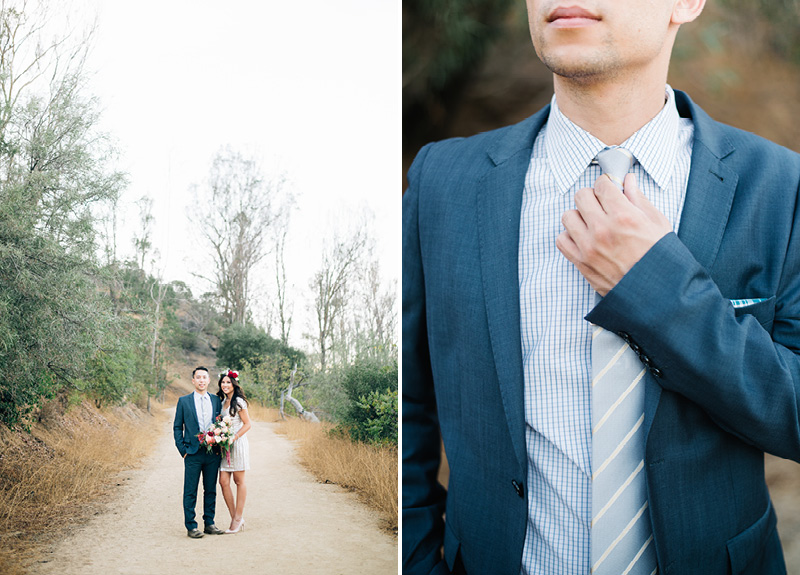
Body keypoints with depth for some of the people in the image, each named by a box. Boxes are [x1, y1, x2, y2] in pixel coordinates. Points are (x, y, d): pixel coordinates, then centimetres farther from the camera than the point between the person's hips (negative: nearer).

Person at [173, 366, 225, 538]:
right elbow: (177, 427, 5)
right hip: (193, 453, -2)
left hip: (213, 453, 3)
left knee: (211, 491, 9)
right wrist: (182, 450, -4)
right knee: (190, 492, 0)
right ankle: (191, 526, 6)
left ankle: (209, 524, 18)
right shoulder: (184, 401, 3)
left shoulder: (216, 400, 9)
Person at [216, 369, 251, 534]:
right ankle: (235, 518, 7)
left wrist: (233, 438, -16)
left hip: (238, 444, -7)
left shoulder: (238, 401, -7)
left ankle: (238, 518, 7)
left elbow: (247, 424, -8)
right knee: (223, 481, -1)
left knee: (239, 482, 1)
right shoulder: (222, 401, 14)